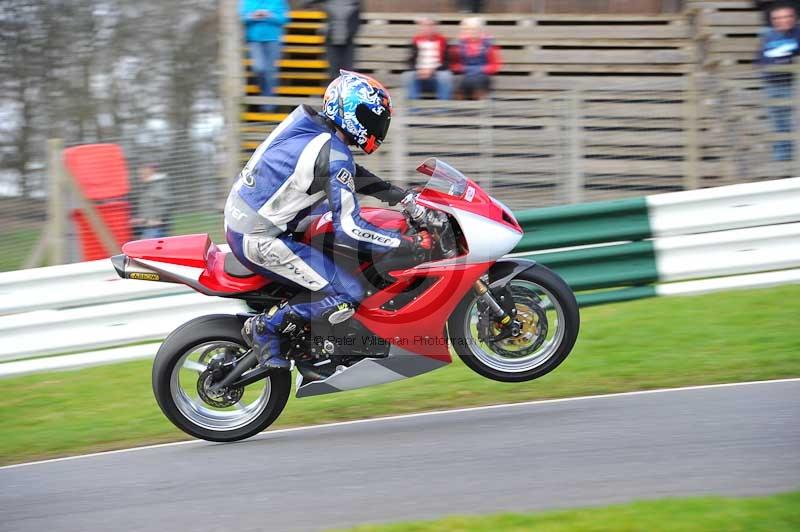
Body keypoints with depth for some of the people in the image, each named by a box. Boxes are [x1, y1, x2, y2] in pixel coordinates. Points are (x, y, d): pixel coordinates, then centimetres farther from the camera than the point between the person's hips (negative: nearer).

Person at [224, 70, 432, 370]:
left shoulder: (308, 125, 6)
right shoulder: (333, 156, -21)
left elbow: (353, 175, 20)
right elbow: (350, 229, -21)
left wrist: (405, 198, 14)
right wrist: (409, 244, -15)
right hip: (259, 241, -9)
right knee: (347, 297, -12)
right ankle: (265, 328, -2)